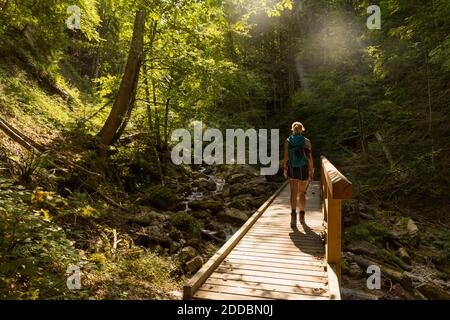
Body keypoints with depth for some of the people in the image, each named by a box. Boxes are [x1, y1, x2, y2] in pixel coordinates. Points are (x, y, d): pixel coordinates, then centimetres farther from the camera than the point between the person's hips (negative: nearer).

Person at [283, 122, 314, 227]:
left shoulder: (288, 141, -4)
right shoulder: (307, 142, -7)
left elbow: (286, 157, -4)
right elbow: (310, 158, -7)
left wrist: (285, 170, 9)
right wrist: (312, 172, 3)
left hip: (292, 170, 0)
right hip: (303, 170, 0)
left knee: (294, 193, -2)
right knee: (302, 193, 17)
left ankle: (293, 214, -24)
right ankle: (301, 215, 26)